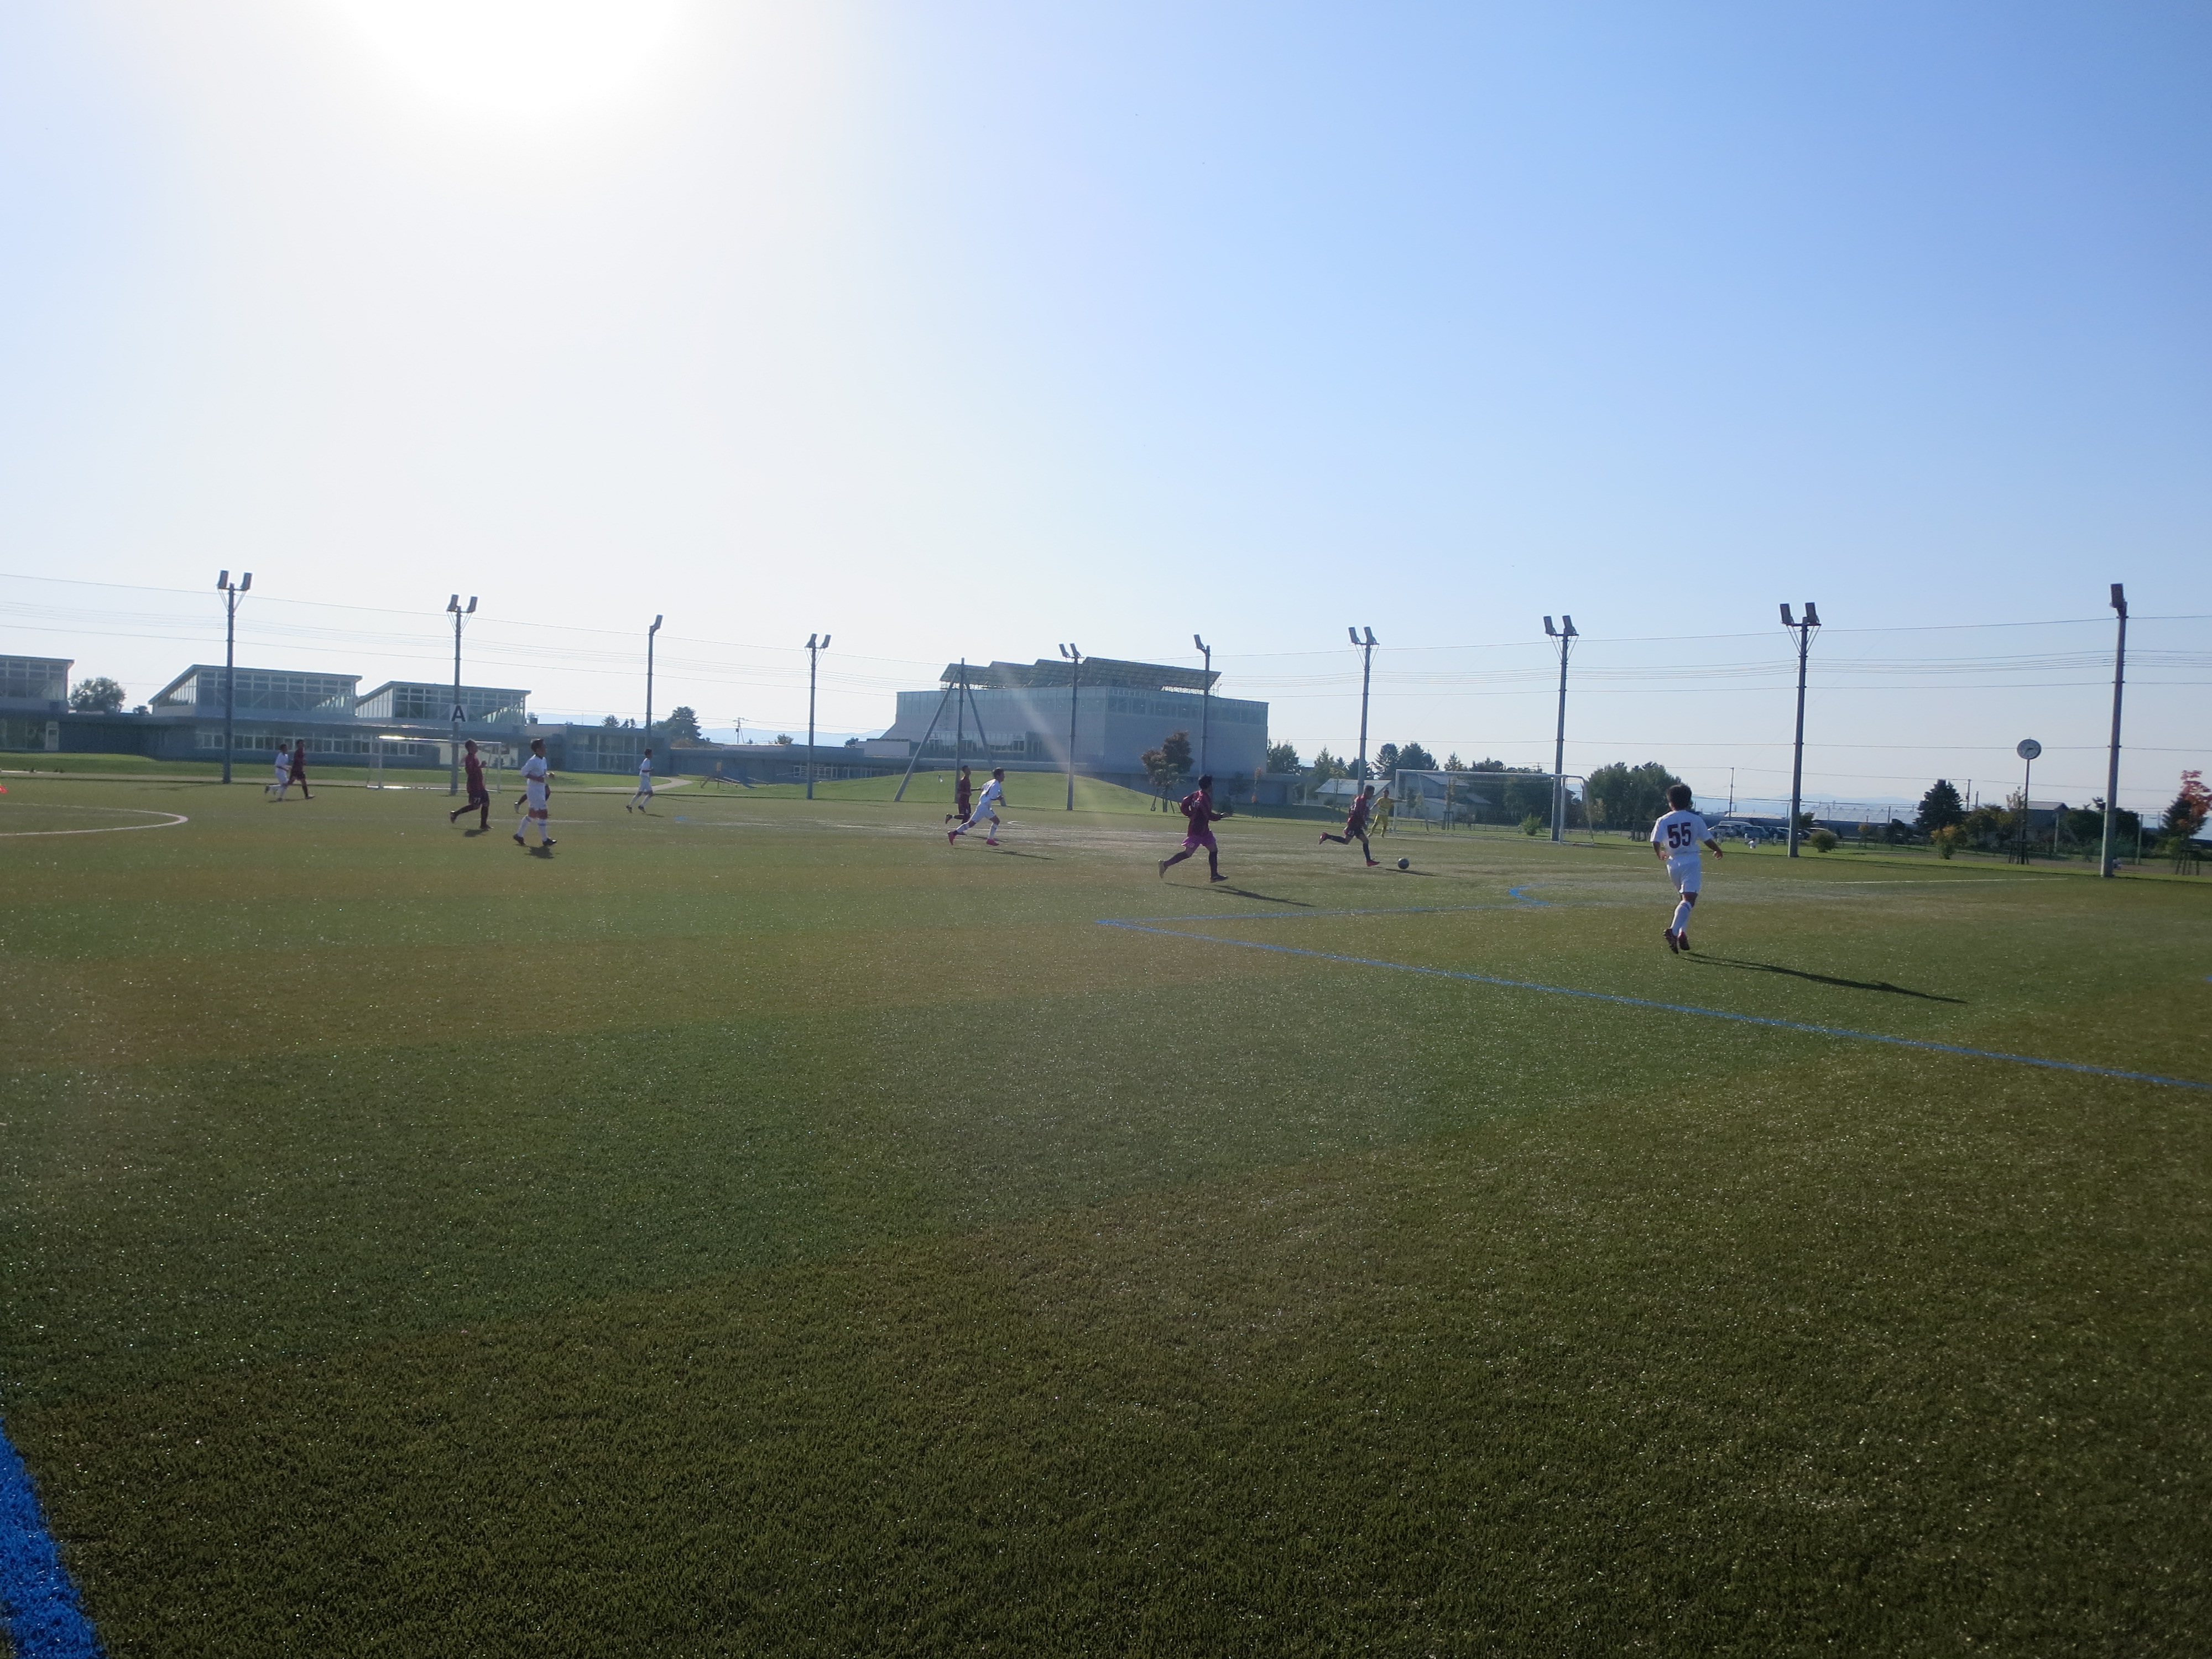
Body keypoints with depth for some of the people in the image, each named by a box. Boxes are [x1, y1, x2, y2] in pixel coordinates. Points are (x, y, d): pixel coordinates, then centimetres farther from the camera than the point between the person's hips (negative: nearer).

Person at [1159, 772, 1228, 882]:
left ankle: (1214, 875, 15)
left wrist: (1191, 815, 14)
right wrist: (1221, 816, -10)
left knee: (1214, 850, 11)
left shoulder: (1196, 794, 6)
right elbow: (1209, 815, -22)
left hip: (1203, 831, 10)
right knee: (1188, 853, -8)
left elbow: (1184, 804, 8)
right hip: (1197, 831, -10)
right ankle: (1165, 864, -2)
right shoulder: (1204, 798, -20)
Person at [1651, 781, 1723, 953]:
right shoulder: (1695, 820, 0)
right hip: (1691, 863, -3)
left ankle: (1682, 934, 12)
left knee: (1682, 899, 20)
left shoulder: (1663, 821, 1)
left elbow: (1656, 843, -5)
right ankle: (1674, 930, -33)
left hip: (1673, 864, 3)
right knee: (1688, 900, -12)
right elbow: (1708, 841, 7)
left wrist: (1660, 855, 18)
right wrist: (1718, 850, 28)